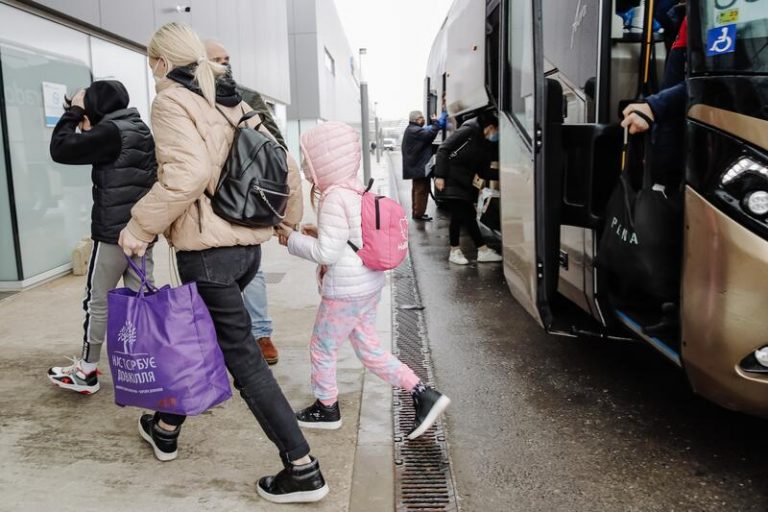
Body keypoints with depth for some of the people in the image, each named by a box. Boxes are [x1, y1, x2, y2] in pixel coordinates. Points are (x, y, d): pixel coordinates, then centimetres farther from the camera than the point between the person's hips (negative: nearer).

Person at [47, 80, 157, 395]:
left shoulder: (111, 131, -12)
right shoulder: (141, 131, 14)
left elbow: (60, 149, -11)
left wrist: (74, 111, -2)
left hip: (112, 232, -8)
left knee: (97, 301, 5)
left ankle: (86, 372, 16)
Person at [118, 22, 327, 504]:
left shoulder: (171, 101, -6)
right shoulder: (236, 103, 15)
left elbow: (187, 173, -24)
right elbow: (288, 170, 13)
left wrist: (139, 228, -14)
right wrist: (287, 222, 26)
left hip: (208, 249, -8)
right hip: (248, 245, 8)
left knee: (242, 356, -2)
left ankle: (303, 470, 3)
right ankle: (166, 429, 43)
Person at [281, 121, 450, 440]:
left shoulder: (334, 199, -20)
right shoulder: (355, 191, 9)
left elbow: (327, 253, -22)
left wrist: (293, 240, -10)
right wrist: (320, 234, 12)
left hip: (345, 292, -9)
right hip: (369, 285, 9)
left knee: (322, 349, 11)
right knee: (369, 349, 17)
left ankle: (326, 409, 30)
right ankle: (423, 395, 14)